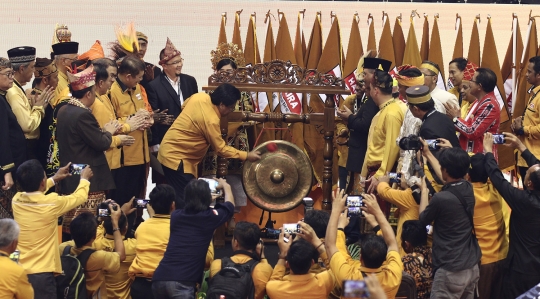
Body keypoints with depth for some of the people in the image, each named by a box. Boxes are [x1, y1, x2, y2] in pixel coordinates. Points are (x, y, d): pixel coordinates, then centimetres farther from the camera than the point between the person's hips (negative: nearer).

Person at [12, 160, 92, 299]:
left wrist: (54, 179, 36)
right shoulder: (51, 203, -15)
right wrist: (84, 178, 24)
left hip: (19, 271, 5)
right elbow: (79, 197, 4)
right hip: (41, 273, -5)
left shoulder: (16, 200, -1)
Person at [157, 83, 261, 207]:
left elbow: (184, 106, 18)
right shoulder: (210, 120, -26)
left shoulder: (200, 97, -4)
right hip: (176, 158, -10)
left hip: (170, 151, 10)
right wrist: (246, 156, -10)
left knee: (183, 198, 15)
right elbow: (221, 149, -16)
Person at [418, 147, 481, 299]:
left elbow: (423, 219, -1)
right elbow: (448, 178, 24)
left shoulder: (441, 198, -22)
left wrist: (424, 189, 12)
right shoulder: (468, 188, 1)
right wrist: (428, 154, 34)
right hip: (472, 266, 8)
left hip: (451, 270, -8)